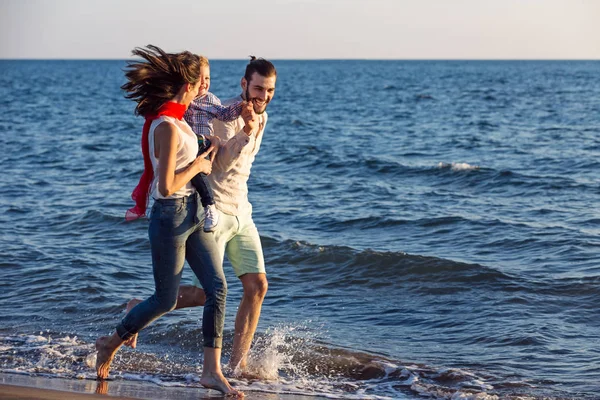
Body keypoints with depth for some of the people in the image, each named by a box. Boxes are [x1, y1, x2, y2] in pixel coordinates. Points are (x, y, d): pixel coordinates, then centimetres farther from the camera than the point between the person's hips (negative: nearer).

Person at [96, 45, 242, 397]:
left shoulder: (174, 118, 6)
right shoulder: (167, 128, -24)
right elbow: (166, 187, -26)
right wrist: (198, 166, -14)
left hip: (192, 213, 9)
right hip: (171, 217, -9)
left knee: (218, 287, 0)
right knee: (166, 300, 5)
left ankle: (212, 371, 1)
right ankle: (111, 344, 28)